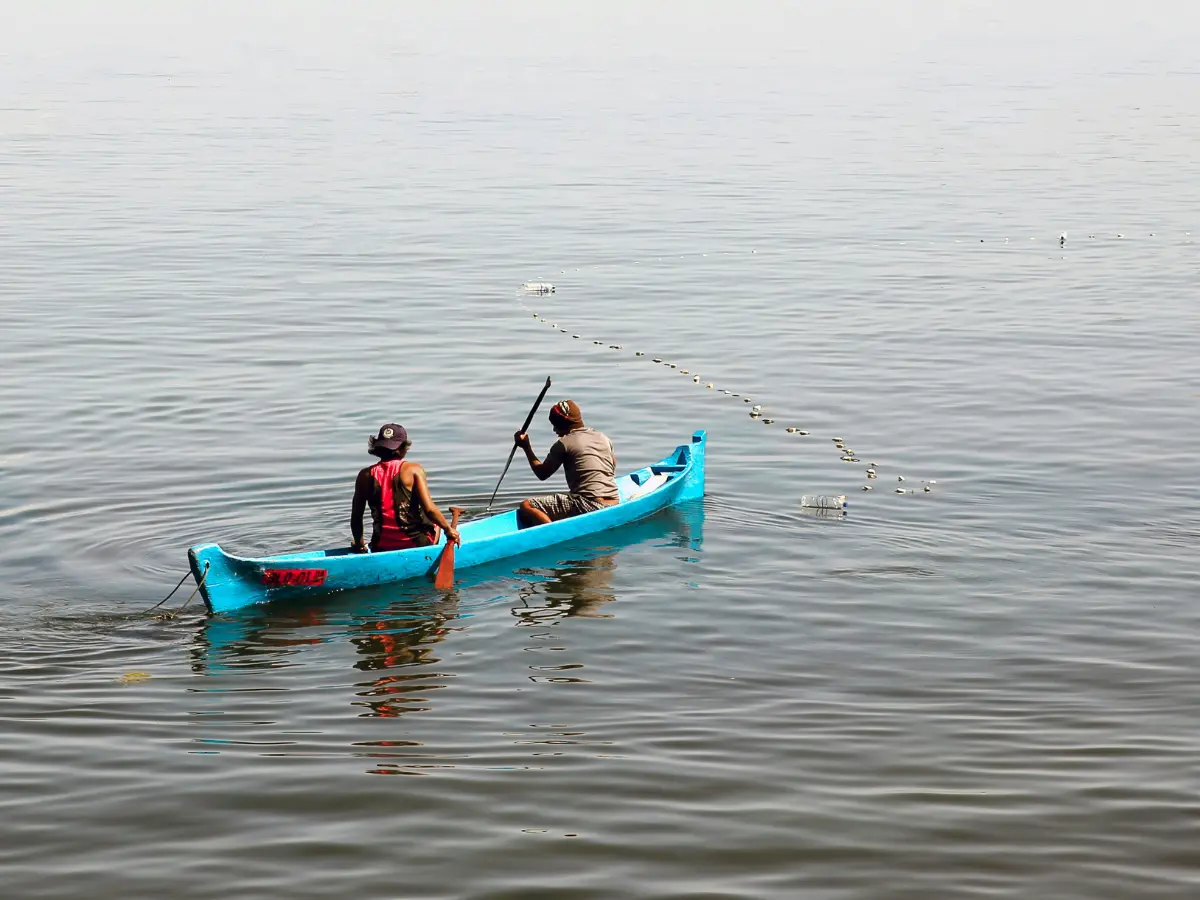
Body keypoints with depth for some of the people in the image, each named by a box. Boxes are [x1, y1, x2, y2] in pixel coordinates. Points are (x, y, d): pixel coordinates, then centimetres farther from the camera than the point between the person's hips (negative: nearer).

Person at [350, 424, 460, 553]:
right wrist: (448, 529, -3)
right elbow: (429, 509, -17)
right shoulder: (413, 469, -9)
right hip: (417, 543, -4)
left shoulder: (365, 476, -2)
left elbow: (356, 517, 1)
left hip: (381, 548, 5)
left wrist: (359, 545, 17)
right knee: (436, 522, 30)